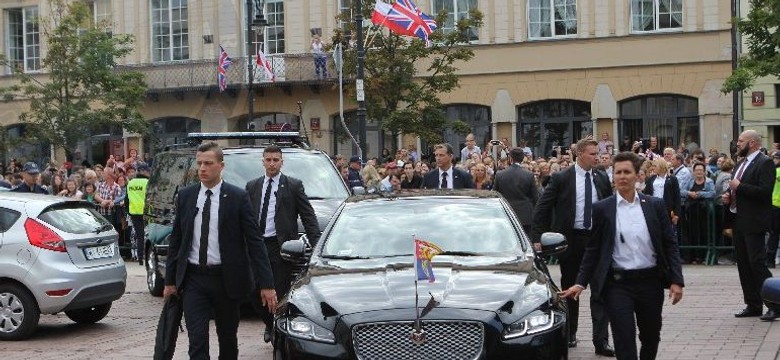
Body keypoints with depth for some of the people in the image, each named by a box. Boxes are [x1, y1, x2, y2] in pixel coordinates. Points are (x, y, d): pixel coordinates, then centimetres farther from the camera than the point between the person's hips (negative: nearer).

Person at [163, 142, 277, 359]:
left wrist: (266, 284, -13)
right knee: (197, 341, -6)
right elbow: (176, 240, 10)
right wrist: (170, 280, 7)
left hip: (226, 280, -1)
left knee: (228, 338, 12)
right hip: (193, 278, 2)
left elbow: (255, 242, -7)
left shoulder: (238, 197, -5)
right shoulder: (185, 196, 5)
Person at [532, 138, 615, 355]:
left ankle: (601, 341, -2)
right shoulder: (561, 179, -5)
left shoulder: (602, 179, 5)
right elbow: (541, 209, -3)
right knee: (570, 289, 12)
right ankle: (570, 334, 28)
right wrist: (539, 238, -8)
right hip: (571, 239, -2)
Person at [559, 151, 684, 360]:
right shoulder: (602, 209, 0)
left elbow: (670, 245, 5)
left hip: (650, 282, 2)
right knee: (624, 342, -7)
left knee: (651, 337, 15)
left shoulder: (655, 205, 4)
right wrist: (581, 283, -2)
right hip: (618, 283, -2)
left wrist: (676, 280, -3)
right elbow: (593, 249, 5)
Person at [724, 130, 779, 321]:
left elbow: (765, 191, -22)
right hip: (739, 221, 9)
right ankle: (753, 305, 18)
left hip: (753, 223, -9)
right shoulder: (742, 163, 16)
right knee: (743, 264, 11)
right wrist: (729, 195, 6)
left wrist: (739, 187, -18)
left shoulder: (765, 163, -11)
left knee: (757, 263, -11)